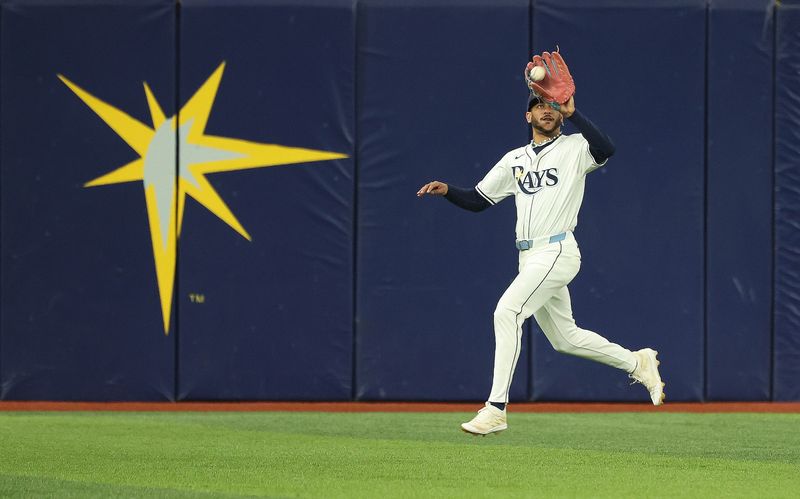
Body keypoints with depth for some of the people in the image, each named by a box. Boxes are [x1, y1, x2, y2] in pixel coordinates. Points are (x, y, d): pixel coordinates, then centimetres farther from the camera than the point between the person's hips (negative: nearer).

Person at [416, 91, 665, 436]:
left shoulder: (575, 148, 0)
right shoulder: (515, 160, 18)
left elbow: (606, 149, -23)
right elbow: (477, 200, 17)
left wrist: (572, 113, -24)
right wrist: (447, 191, -1)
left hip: (557, 251, -8)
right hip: (530, 259, 8)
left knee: (507, 312, -21)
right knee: (564, 337, 13)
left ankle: (496, 410, -23)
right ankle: (637, 363, 32)